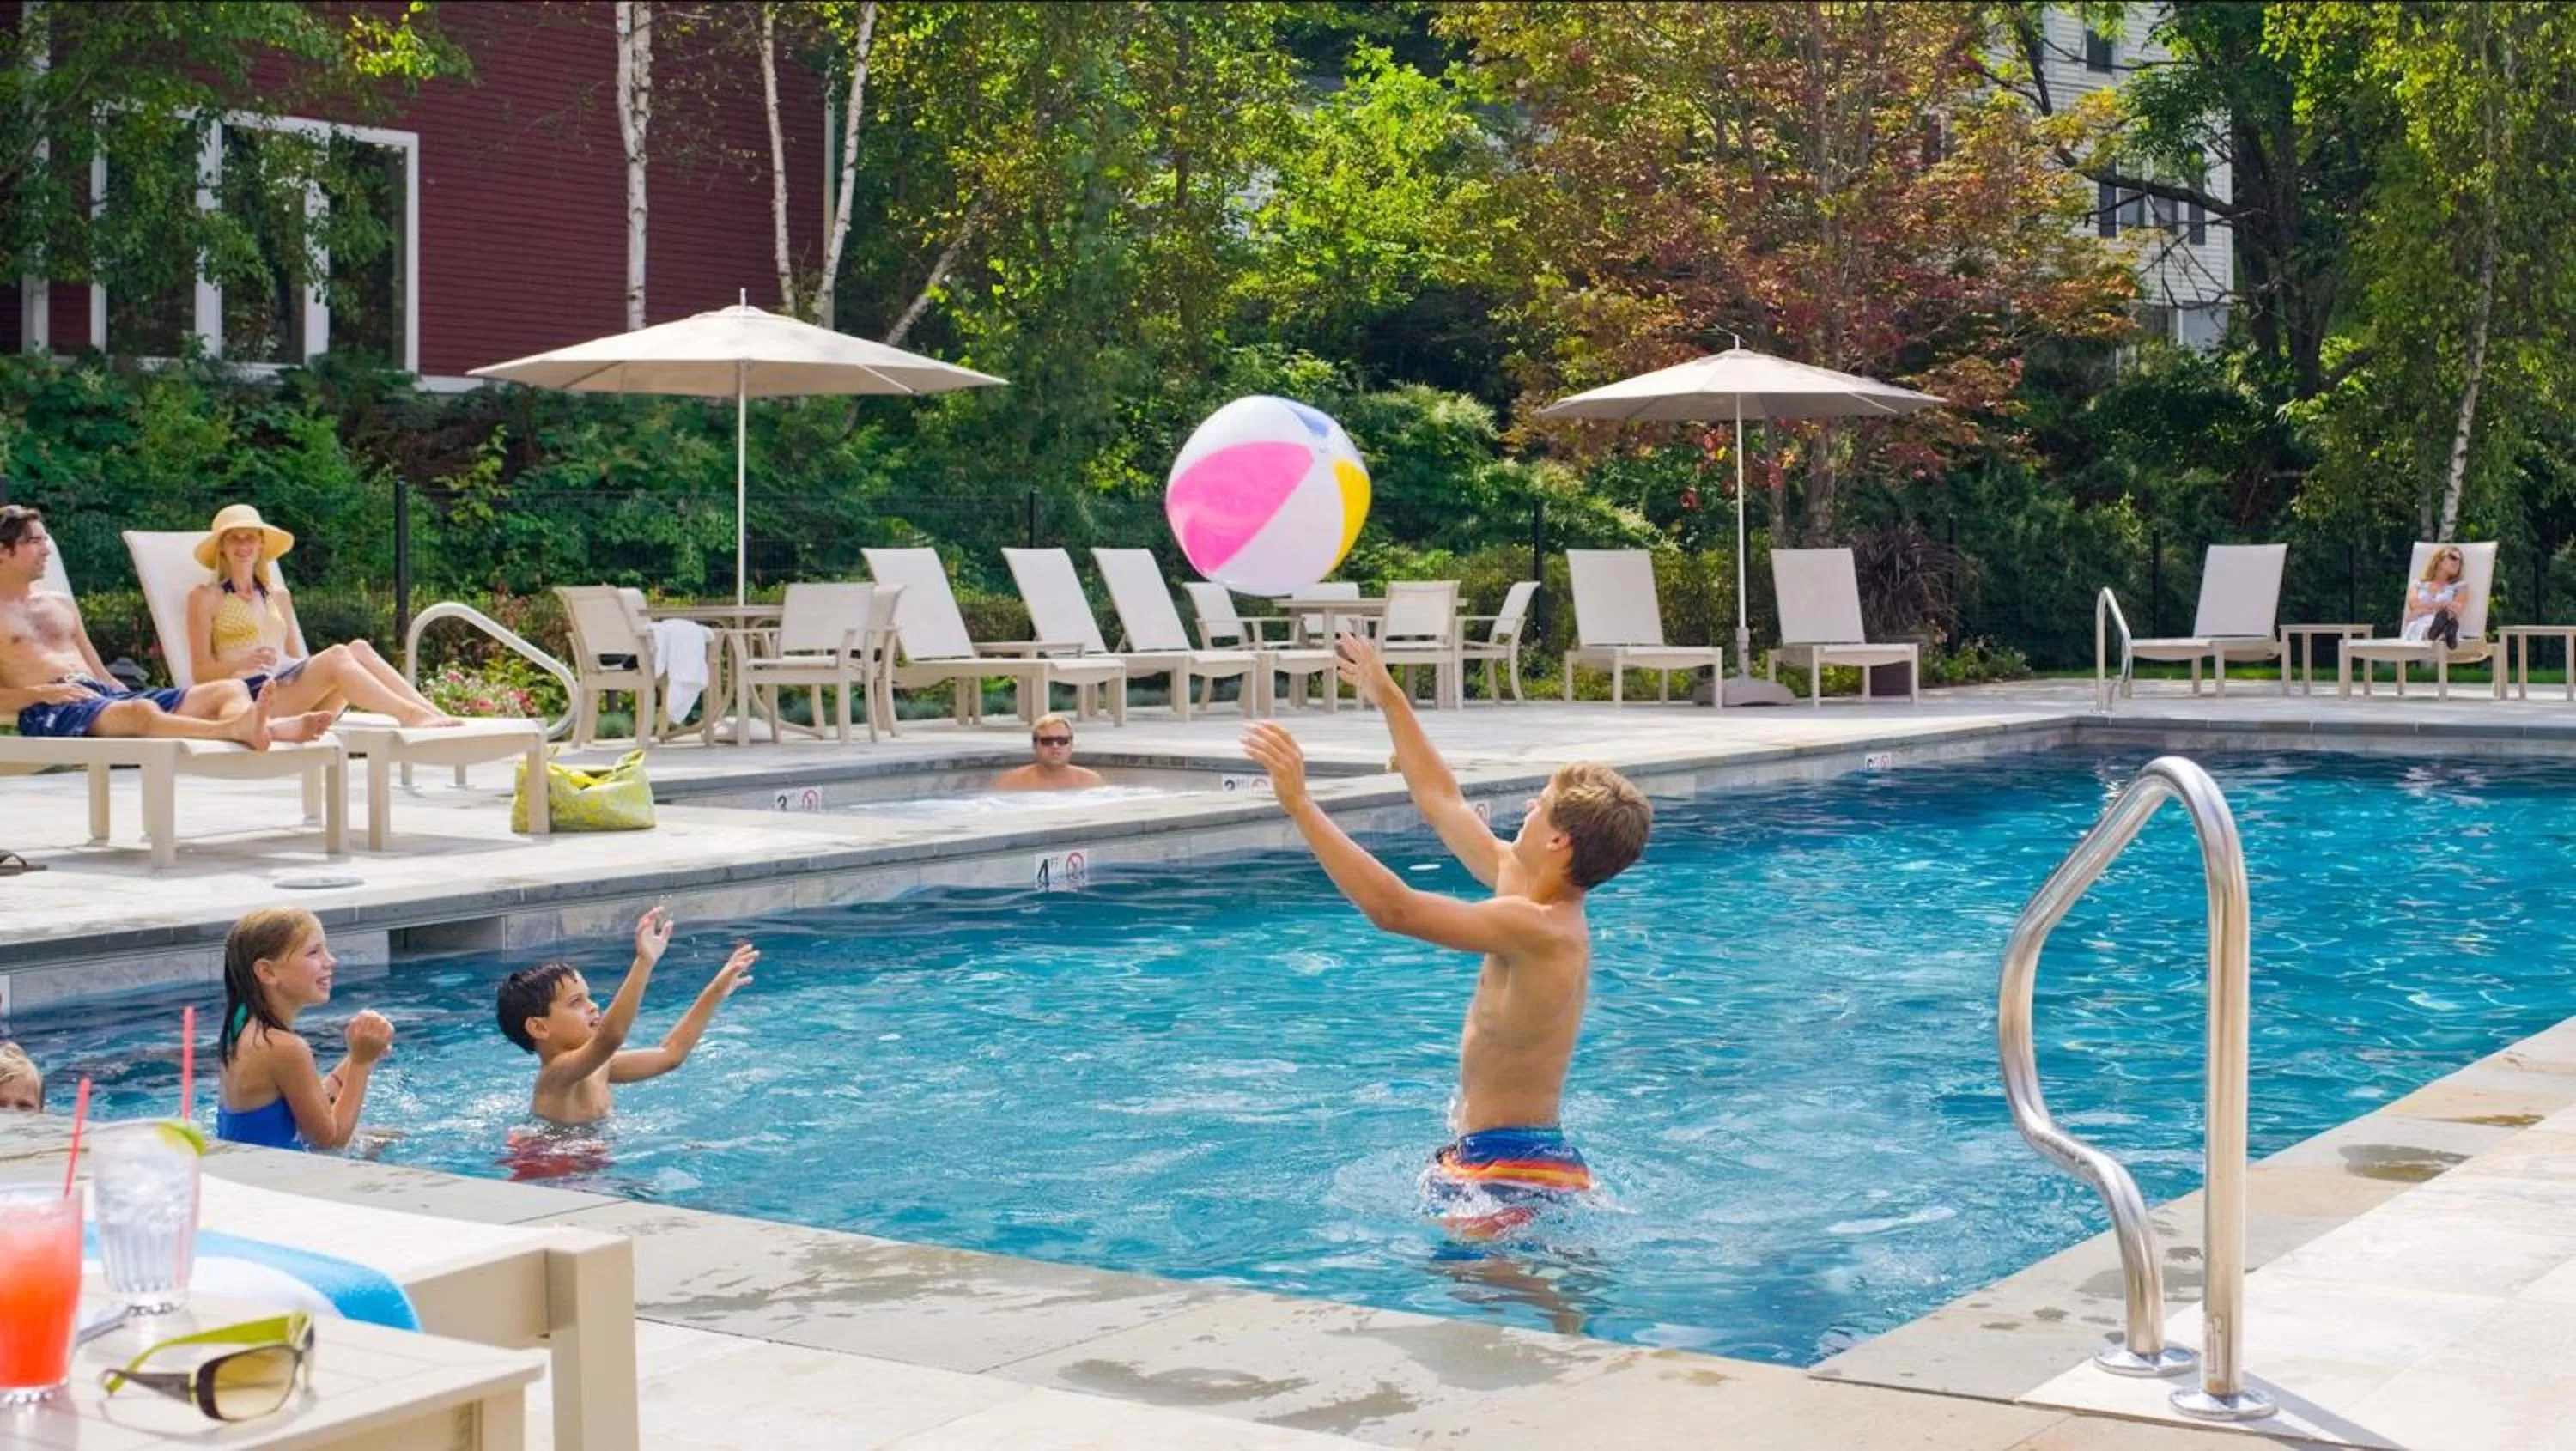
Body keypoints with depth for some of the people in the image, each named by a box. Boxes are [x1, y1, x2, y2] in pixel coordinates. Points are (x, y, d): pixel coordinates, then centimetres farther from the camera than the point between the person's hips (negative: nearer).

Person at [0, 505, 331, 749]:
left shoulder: (62, 605, 30)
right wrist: (40, 693, -15)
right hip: (50, 713, -7)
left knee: (231, 689, -14)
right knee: (142, 711, -41)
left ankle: (267, 728, -50)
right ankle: (234, 730, -68)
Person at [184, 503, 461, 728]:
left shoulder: (278, 595, 25)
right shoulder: (205, 597, 10)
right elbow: (202, 670, 3)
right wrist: (243, 662, -17)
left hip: (288, 686, 5)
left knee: (358, 649, -22)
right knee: (335, 656, -30)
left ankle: (431, 712, -37)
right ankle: (411, 715, -42)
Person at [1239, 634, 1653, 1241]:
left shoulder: (1537, 927, -21)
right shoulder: (1527, 889, 8)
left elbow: (1393, 908, -30)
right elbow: (1442, 803, 20)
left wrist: (1298, 803, -29)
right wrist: (1388, 698, 26)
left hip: (1508, 1177, -10)